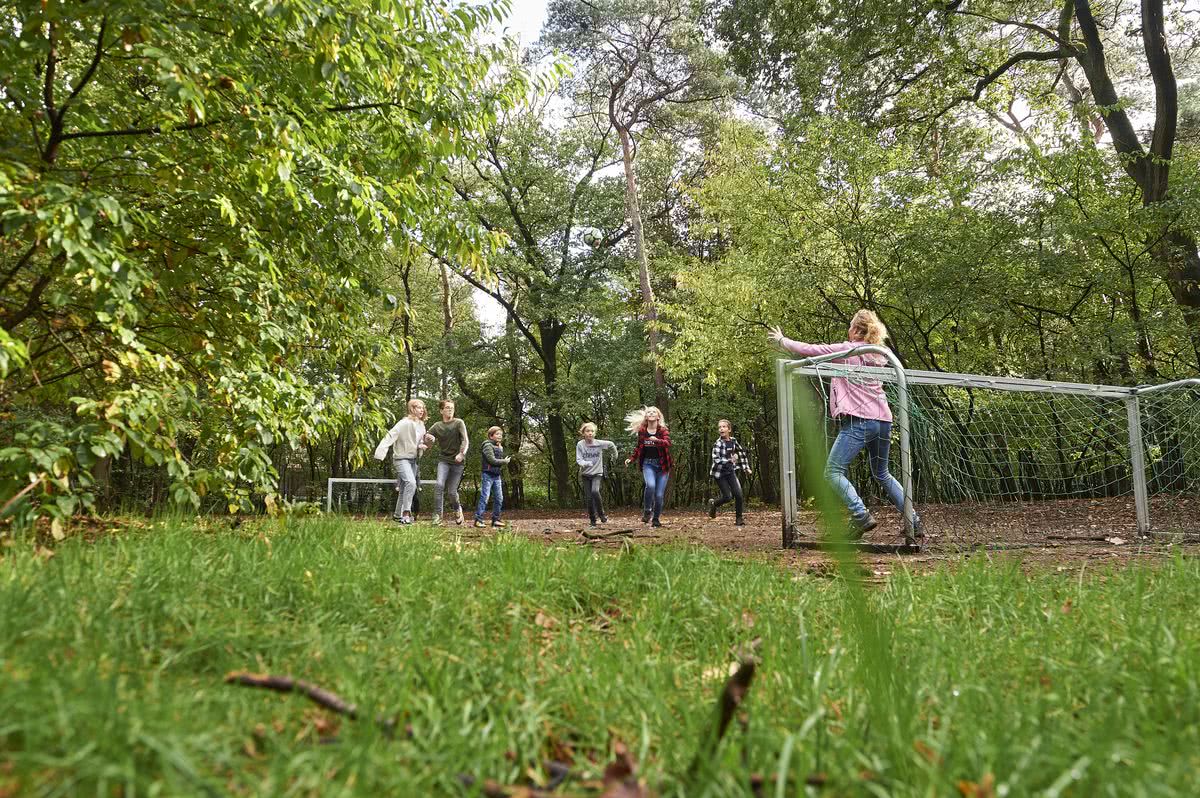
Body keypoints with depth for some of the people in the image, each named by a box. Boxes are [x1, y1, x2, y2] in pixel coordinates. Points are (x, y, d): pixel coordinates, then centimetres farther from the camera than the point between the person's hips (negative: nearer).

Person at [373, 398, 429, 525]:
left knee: (404, 489, 14)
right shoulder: (404, 423, -15)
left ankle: (398, 514, 27)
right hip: (401, 459, -8)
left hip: (413, 459, 8)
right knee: (411, 482, -25)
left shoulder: (421, 425, 8)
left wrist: (423, 445, -7)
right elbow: (390, 436, -23)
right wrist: (380, 453, -33)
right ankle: (406, 514, -22)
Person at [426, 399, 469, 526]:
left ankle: (457, 509, 32)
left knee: (452, 491, 0)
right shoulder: (437, 426, 7)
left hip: (458, 462, -2)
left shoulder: (458, 423, -2)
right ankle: (437, 515, -13)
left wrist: (461, 454, -28)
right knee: (440, 485, -20)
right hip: (443, 460, 2)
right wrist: (430, 439, -15)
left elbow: (465, 440, -10)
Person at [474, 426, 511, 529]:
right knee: (484, 497, -10)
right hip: (488, 475, -8)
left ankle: (496, 519, 17)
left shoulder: (499, 447, 17)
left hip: (497, 476, 8)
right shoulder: (488, 446, -10)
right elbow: (492, 460, -18)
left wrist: (501, 449, -1)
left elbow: (501, 459, 12)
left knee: (499, 498, 8)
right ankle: (478, 519, -8)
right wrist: (504, 461, -8)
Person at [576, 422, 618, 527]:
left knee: (595, 491, -25)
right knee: (588, 498, -1)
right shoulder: (580, 445, -9)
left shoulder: (599, 444, -9)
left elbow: (611, 444, 9)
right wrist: (585, 463, -32)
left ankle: (601, 514, -4)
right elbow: (578, 460, -11)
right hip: (585, 475, 1)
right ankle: (592, 520, 16)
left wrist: (615, 456, 18)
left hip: (597, 473, -1)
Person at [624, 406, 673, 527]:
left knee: (659, 494, -2)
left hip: (662, 465, -1)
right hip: (648, 464, 1)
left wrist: (657, 440, -41)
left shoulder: (663, 430, -4)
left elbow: (668, 443, -23)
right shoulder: (642, 431, 4)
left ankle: (656, 519, 19)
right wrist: (631, 459, 5)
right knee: (650, 485, -27)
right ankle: (647, 511, -5)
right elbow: (639, 448, 17)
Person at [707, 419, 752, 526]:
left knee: (738, 494, -7)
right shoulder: (718, 444, -19)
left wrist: (746, 467, 13)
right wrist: (730, 460, -39)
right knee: (728, 497, -5)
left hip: (730, 471, 5)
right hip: (719, 473, -5)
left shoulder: (733, 441, -1)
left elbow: (742, 453, 15)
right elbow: (716, 460, -29)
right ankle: (713, 503, 26)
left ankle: (738, 519, 7)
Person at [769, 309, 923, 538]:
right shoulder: (878, 354, 17)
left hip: (857, 421, -8)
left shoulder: (846, 350, -3)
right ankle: (914, 521, 19)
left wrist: (781, 340, 14)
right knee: (882, 474, 21)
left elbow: (808, 350, 0)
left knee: (833, 471, -4)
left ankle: (862, 516, -19)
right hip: (883, 420, 8)